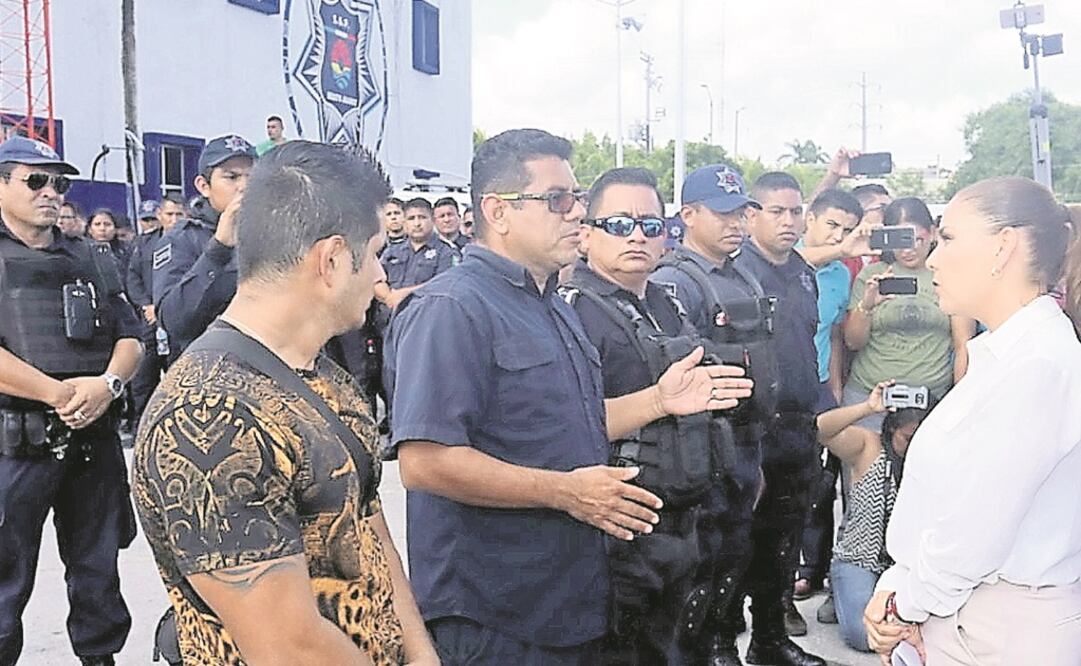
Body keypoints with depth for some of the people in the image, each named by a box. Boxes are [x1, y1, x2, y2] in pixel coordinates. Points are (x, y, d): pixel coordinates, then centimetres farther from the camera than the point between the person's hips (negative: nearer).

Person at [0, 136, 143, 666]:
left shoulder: (87, 259, 14)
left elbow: (129, 336, 9)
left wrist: (108, 384, -11)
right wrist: (60, 394, -18)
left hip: (93, 437, 4)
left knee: (98, 567, 15)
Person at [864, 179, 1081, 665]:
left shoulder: (1037, 364, -22)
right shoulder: (1004, 354, 10)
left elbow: (975, 527, -23)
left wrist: (906, 604, -8)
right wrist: (897, 587, 0)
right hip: (957, 612, 8)